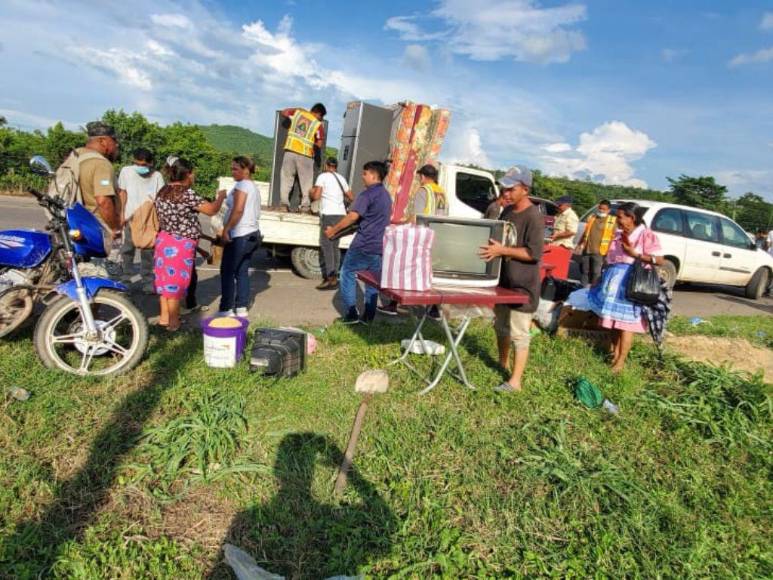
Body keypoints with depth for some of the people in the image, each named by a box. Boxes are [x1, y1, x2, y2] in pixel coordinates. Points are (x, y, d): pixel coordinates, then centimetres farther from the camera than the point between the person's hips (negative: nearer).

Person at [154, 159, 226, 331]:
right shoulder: (186, 193, -18)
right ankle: (173, 322, 9)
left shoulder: (162, 192, 8)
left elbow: (160, 218, 16)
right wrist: (221, 197, 2)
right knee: (176, 282, 1)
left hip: (163, 240, 8)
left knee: (165, 279, 16)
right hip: (180, 244, -8)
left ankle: (164, 316, 26)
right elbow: (211, 210, -17)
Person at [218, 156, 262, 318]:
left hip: (239, 236, -9)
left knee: (227, 272, -2)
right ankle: (242, 308, 14)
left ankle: (226, 309, 1)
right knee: (242, 272, 12)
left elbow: (238, 210, -21)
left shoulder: (242, 185, -11)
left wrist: (226, 230, -19)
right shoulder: (254, 186, 18)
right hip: (252, 234, 9)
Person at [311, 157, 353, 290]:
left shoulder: (323, 176, 1)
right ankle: (334, 276, 13)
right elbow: (351, 197, 21)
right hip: (341, 214, 6)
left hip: (329, 214, -6)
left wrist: (311, 191, 14)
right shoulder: (341, 178, 18)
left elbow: (316, 196, -7)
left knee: (326, 246, -6)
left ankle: (330, 278, -12)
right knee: (334, 246, 12)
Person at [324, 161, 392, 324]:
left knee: (347, 273, 4)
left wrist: (333, 230, -10)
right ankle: (368, 316, 13)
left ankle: (351, 313, 1)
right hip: (380, 246, 8)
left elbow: (353, 216, -19)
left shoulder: (367, 194, -11)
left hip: (363, 245, -8)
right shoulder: (386, 195, 16)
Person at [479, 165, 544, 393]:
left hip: (522, 285, -8)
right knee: (500, 326, 20)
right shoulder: (507, 211, 8)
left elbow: (534, 253, -22)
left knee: (519, 334, -2)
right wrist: (492, 245, 2)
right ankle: (502, 364, 37)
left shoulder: (534, 217, -17)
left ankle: (515, 381, 7)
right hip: (503, 280, 9)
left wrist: (503, 250, -27)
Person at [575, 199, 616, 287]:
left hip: (599, 252, -4)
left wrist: (610, 251, -10)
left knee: (596, 273, -2)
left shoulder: (612, 221, 1)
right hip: (586, 250, 4)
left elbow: (613, 237, -2)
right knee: (584, 271, 10)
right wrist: (580, 244, 15)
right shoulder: (592, 217, 13)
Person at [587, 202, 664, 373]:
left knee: (625, 322, -4)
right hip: (614, 282, 7)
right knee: (615, 320, 11)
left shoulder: (646, 235, -10)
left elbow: (659, 259, -16)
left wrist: (634, 253, -23)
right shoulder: (618, 235, 12)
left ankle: (621, 361, 0)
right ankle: (615, 353, 21)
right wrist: (603, 277, 15)